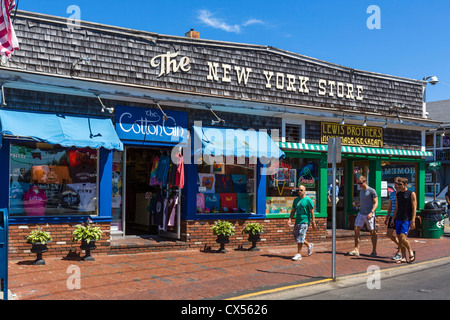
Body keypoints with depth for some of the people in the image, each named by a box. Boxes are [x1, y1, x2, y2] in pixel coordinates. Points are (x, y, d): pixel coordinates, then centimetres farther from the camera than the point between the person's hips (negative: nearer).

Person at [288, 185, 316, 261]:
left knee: (300, 237, -10)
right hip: (297, 221, 7)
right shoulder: (296, 200, 13)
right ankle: (309, 245, 30)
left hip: (305, 221, -7)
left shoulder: (308, 200, -6)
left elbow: (312, 212, -6)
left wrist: (313, 222, -8)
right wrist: (290, 219, 2)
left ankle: (299, 254, -5)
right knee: (296, 237, 9)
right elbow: (293, 211, 15)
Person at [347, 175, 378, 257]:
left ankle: (374, 251, 12)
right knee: (356, 230, -2)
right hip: (361, 214, 7)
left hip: (369, 215, -7)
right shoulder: (361, 191, 15)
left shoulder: (371, 191, -7)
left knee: (372, 232, 3)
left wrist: (371, 212, -20)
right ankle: (356, 249, 1)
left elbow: (376, 203, -10)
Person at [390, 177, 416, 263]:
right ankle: (403, 258, 12)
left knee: (402, 237, -16)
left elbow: (414, 208, -8)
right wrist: (393, 219, 14)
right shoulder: (398, 194, 13)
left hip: (407, 219, -6)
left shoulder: (411, 194, -5)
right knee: (399, 238, 4)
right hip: (398, 219, 6)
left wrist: (413, 221, -15)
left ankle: (411, 251, 8)